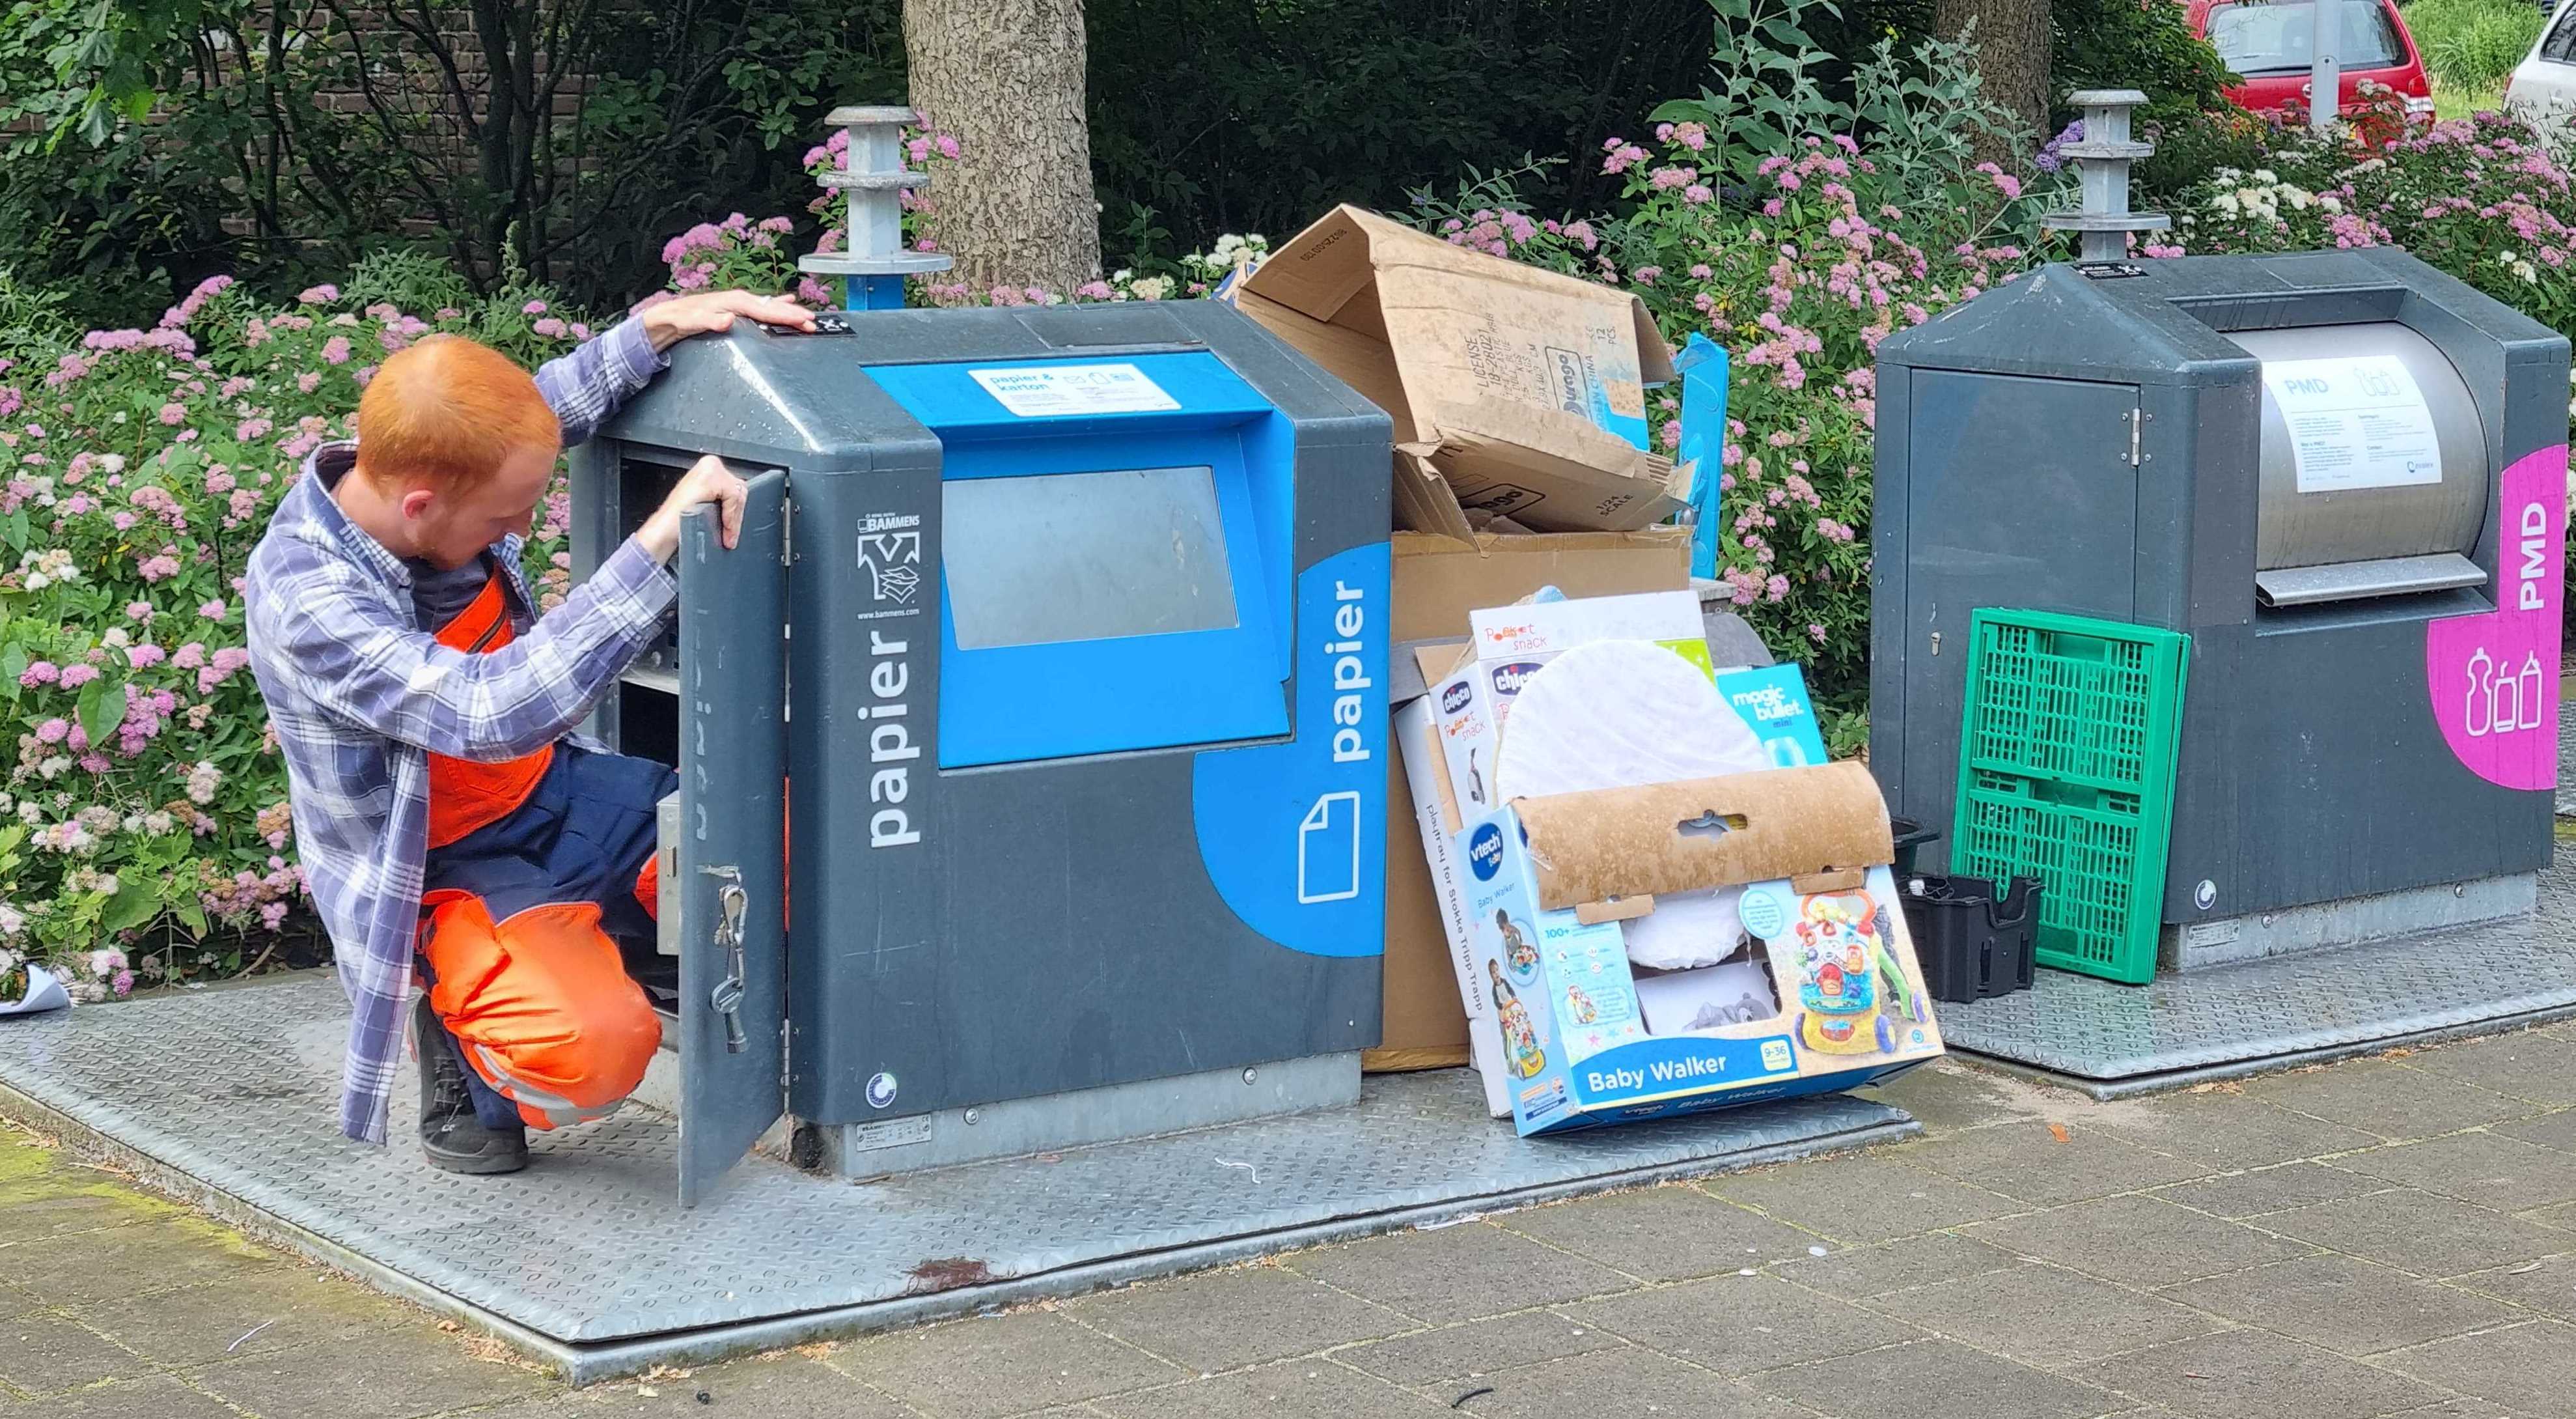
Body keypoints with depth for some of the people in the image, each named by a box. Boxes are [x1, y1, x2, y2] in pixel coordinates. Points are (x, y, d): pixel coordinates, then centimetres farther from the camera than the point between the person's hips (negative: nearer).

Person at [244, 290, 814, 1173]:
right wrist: (663, 537, -45)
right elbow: (491, 715, -42)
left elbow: (559, 405, 13)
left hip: (554, 791, 7)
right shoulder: (304, 601, -30)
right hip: (443, 869, -7)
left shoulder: (419, 472, -10)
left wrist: (667, 322, -6)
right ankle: (459, 1032, 1)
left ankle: (598, 941, 12)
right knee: (591, 1049, -33)